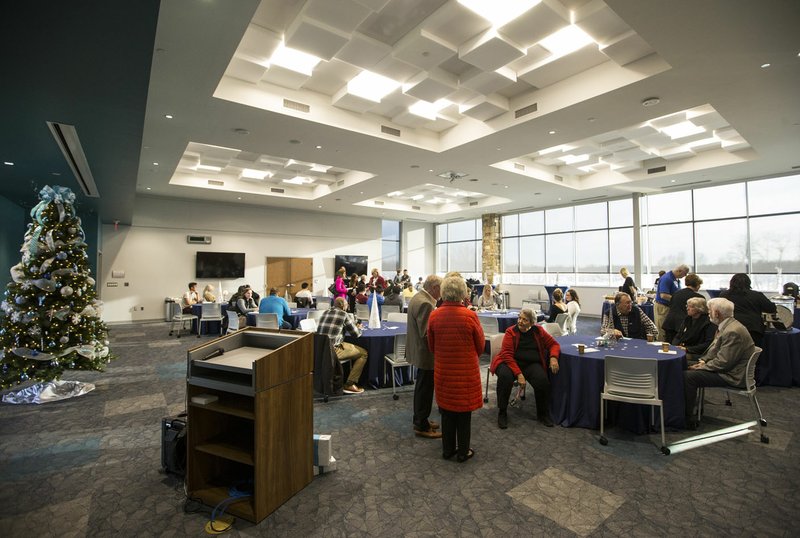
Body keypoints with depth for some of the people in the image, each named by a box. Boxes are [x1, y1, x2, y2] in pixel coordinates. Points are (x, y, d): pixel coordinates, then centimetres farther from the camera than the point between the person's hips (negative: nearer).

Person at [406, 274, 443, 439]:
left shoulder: (418, 297, 7)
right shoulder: (425, 303, -25)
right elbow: (426, 333, -27)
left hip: (419, 351, 11)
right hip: (426, 353, -11)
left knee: (422, 387, 22)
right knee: (425, 389, 4)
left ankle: (419, 419, 37)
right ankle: (422, 426, 19)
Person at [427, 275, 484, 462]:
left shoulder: (434, 316, -9)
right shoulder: (470, 316, -17)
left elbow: (431, 346, 4)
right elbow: (480, 347, -4)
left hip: (443, 371, 3)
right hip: (466, 371, -3)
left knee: (447, 411, 17)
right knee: (464, 412, 13)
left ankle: (447, 449, 30)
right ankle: (463, 452, 27)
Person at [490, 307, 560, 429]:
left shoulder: (538, 331, 3)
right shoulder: (511, 332, -8)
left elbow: (554, 344, 11)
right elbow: (507, 355, -14)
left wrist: (553, 357, -11)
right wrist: (518, 374, -23)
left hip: (531, 364, 3)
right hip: (511, 362, -2)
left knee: (542, 380, -27)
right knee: (505, 377, -34)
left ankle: (543, 414, 0)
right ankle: (502, 413, -13)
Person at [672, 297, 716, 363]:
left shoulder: (708, 323, -5)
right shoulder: (687, 319, 15)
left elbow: (708, 344, -12)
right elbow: (677, 336, 19)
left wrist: (687, 349, -17)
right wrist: (675, 346, -3)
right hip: (680, 349, 6)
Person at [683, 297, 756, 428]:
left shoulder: (733, 332, -26)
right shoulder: (726, 326, 8)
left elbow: (723, 363, -25)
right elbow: (714, 349, 18)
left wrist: (702, 367, -15)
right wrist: (703, 361, 3)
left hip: (732, 375, -10)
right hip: (725, 368, 10)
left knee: (688, 376, -19)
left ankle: (688, 419, -7)